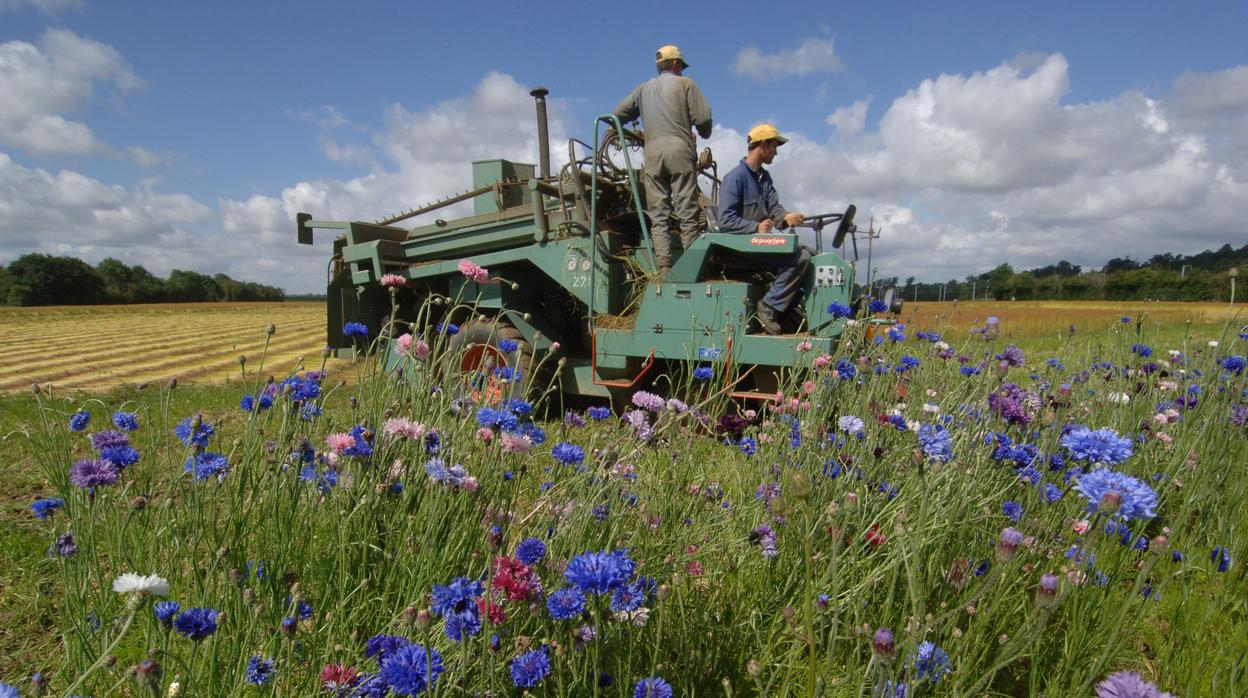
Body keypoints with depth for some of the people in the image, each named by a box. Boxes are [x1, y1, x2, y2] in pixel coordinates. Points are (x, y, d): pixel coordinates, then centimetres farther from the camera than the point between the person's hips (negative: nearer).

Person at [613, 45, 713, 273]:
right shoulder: (685, 84, 11)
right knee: (687, 212, -5)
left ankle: (663, 267, -9)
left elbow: (618, 115, 19)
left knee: (658, 215, 0)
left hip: (653, 152, 3)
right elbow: (703, 117, 1)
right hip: (679, 150, -3)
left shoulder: (644, 88, 21)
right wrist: (704, 135, 20)